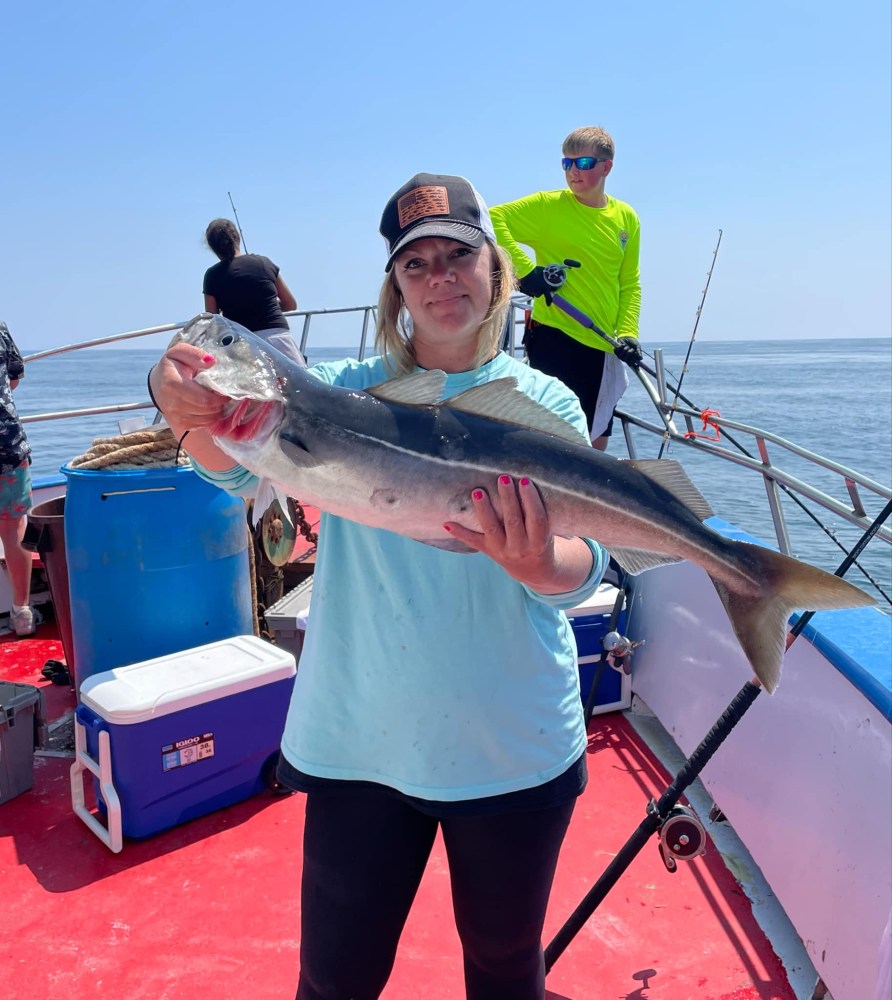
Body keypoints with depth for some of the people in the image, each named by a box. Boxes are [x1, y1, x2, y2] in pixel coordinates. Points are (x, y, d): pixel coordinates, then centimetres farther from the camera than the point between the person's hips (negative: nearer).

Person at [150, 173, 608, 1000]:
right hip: (360, 740, 0)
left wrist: (540, 567, -35)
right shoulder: (347, 392, -2)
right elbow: (237, 468, -19)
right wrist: (188, 408, -41)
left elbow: (585, 567, -12)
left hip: (514, 745, 1)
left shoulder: (544, 403, -2)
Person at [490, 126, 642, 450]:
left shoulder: (626, 218, 9)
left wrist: (627, 333, 0)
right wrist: (524, 269, -18)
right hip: (554, 337, -5)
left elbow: (629, 284, 12)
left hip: (601, 345, 6)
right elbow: (492, 219, -11)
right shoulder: (548, 206, -5)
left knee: (596, 442, 12)